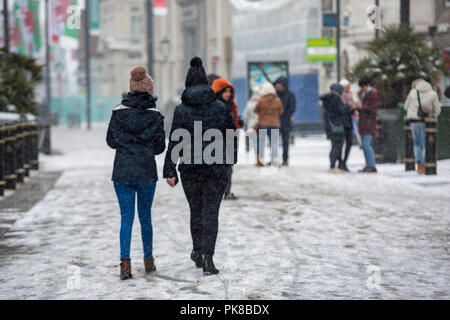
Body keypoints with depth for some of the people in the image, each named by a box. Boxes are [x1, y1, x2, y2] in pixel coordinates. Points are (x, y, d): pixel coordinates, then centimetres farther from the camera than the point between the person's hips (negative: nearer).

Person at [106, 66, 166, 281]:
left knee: (126, 217, 3)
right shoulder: (155, 115, -5)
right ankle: (148, 261, 21)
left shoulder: (119, 112, -2)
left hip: (122, 172, 1)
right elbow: (160, 147, 0)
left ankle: (125, 262, -10)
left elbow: (111, 141, 4)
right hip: (146, 172, -1)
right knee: (145, 216, 13)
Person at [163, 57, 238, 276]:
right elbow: (232, 136, 7)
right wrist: (231, 160, 23)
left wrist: (170, 171, -4)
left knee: (196, 210, 17)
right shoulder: (220, 108, -2)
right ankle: (207, 257, -13)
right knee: (211, 211, 0)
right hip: (218, 168, 0)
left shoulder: (181, 110, -6)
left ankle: (198, 252, 31)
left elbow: (174, 142, -8)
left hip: (191, 168, 0)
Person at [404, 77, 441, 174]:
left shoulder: (413, 92, 1)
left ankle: (419, 165, 7)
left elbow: (406, 106, 10)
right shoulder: (433, 94, -1)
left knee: (417, 143, 16)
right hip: (426, 121, -1)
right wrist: (433, 116, 18)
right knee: (425, 144, 6)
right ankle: (423, 167, 1)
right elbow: (437, 109, 2)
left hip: (414, 120, 1)